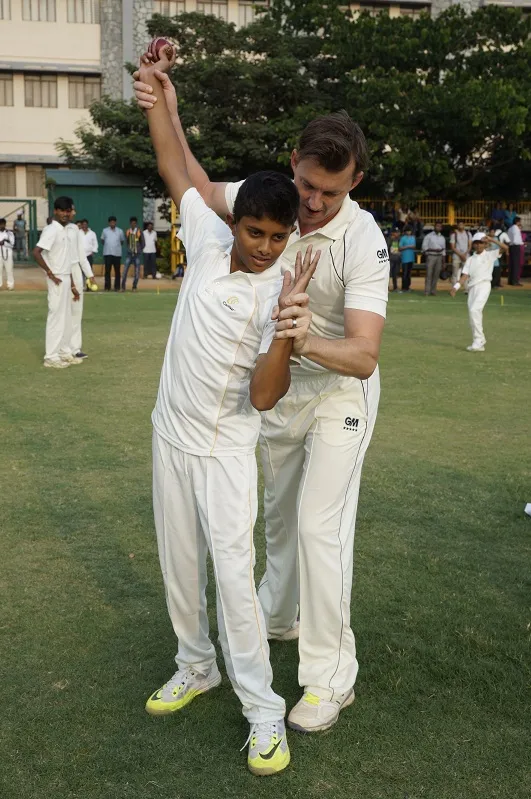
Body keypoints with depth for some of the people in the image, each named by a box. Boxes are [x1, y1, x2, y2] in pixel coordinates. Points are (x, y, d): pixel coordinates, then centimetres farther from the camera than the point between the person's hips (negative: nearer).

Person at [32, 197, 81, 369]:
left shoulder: (64, 231, 14)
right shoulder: (51, 230, -14)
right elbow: (36, 253, -25)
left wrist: (72, 285, 18)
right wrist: (50, 273, -19)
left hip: (65, 279, 9)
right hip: (57, 280, -9)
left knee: (66, 317, 13)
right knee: (56, 317, -6)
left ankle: (64, 352, 22)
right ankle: (51, 356, -1)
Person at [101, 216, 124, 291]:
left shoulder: (120, 231, 5)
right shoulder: (105, 230, 6)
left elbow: (122, 241, 15)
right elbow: (102, 240, 17)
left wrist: (117, 245, 7)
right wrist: (107, 245, 11)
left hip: (117, 253, 0)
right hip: (107, 253, 0)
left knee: (117, 271, 2)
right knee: (107, 270, -1)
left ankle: (117, 287, 7)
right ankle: (107, 287, 3)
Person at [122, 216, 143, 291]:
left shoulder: (139, 231, 0)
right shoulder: (128, 231, 5)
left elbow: (142, 243, 3)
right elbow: (126, 243, 11)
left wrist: (139, 237, -6)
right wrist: (127, 236, 0)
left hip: (137, 254, -1)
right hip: (129, 254, 1)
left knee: (137, 272, 0)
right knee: (125, 271, -6)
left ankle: (134, 287, 12)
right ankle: (123, 287, 0)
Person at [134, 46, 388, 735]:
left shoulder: (363, 241, -28)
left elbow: (364, 354, -36)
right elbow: (201, 191, 6)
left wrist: (305, 341, -56)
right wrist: (171, 119, -7)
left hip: (340, 391, -6)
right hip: (280, 387, 6)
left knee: (321, 525, -11)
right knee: (279, 511, 20)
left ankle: (331, 677, 2)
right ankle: (278, 615, 43)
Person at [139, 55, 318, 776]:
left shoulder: (284, 293, -18)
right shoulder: (207, 237, -6)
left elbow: (263, 397, -25)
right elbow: (175, 167, 6)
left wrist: (284, 340, -42)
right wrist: (157, 95, -1)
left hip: (225, 450, -5)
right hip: (171, 434, 5)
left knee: (233, 574, -8)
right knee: (178, 563, 15)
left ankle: (263, 710, 6)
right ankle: (197, 668, 35)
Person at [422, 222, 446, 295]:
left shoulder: (442, 238, 17)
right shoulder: (428, 236, 3)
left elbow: (443, 249, 18)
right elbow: (424, 247, -3)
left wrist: (443, 261, 13)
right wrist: (434, 250, -13)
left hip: (439, 257, 4)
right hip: (431, 256, -4)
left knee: (436, 275, 1)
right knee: (429, 274, -9)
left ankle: (433, 291, 5)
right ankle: (426, 291, -10)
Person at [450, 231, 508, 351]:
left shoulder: (490, 255, 7)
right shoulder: (470, 259, 17)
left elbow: (505, 247, -8)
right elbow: (465, 275, 7)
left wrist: (492, 239, -11)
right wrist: (456, 286, -8)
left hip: (484, 285, -6)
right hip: (472, 287, 6)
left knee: (474, 310, -22)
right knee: (472, 312, 5)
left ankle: (478, 341, -19)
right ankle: (480, 341, 16)